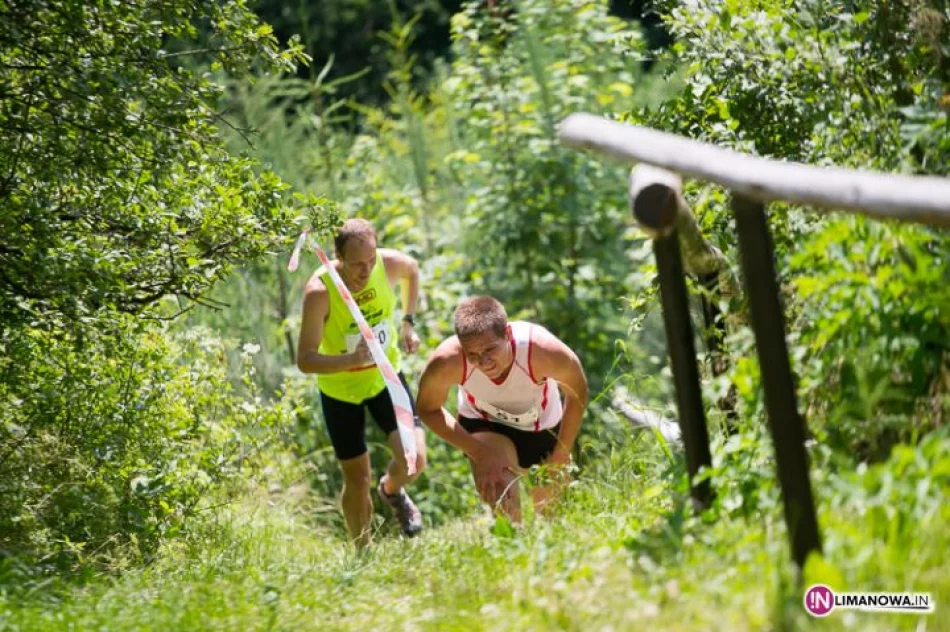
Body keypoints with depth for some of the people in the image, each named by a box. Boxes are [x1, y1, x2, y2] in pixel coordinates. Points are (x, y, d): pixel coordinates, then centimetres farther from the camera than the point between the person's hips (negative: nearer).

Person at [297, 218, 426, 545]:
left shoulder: (389, 263, -20)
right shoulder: (319, 291, -31)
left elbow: (412, 269, 7)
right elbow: (305, 360, -30)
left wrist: (408, 322, 4)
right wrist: (351, 360, -46)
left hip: (386, 376, 3)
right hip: (340, 388, -2)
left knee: (414, 460, -13)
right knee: (358, 480, 5)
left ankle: (392, 491, 24)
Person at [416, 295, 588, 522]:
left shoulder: (543, 350, -38)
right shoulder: (447, 362, -37)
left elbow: (577, 394, -16)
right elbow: (428, 410, -16)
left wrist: (561, 455, -14)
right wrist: (479, 453, -26)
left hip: (544, 427, 1)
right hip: (485, 426, -1)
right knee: (506, 511, -25)